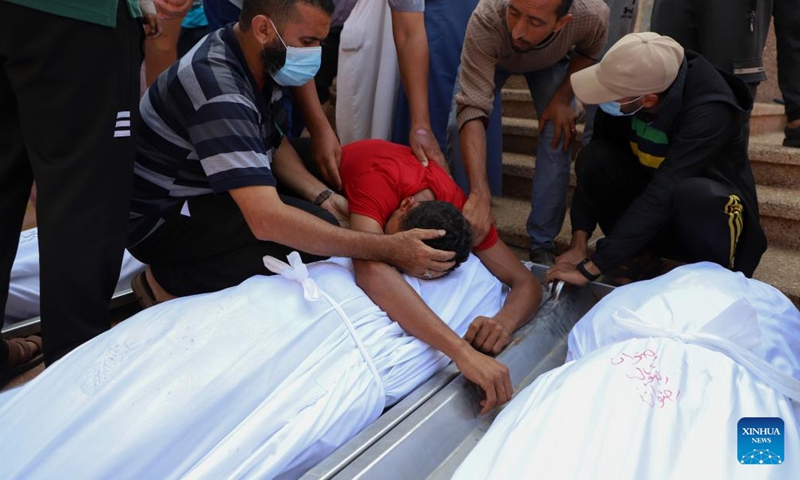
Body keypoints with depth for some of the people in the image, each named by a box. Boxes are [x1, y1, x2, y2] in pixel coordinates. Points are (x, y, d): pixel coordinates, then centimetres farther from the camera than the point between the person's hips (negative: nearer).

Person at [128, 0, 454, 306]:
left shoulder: (259, 59, -5)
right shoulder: (219, 86, -32)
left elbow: (274, 144, 8)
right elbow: (267, 220, -40)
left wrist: (323, 197, -10)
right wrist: (387, 249, -38)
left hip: (205, 193, 9)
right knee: (316, 231, -24)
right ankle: (170, 282, -8)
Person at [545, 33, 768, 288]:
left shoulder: (710, 110, -32)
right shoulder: (627, 84, -18)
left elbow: (662, 194, -37)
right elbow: (594, 164, -13)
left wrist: (589, 268, -39)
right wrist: (578, 243, -20)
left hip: (712, 202, -4)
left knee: (693, 193, -39)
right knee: (595, 158, -23)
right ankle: (640, 256, -2)